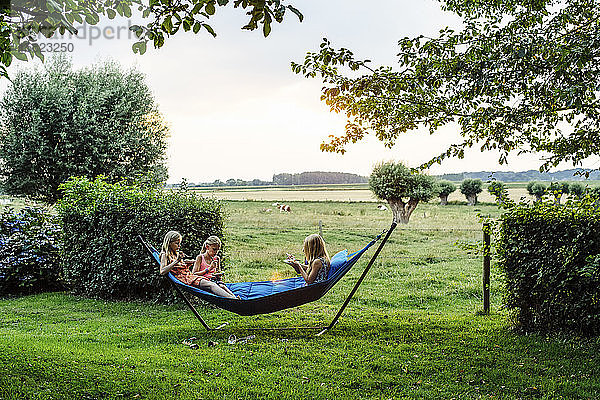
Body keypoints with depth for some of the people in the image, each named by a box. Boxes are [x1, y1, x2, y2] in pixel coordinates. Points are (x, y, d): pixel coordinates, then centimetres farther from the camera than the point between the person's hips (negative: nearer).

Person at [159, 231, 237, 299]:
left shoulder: (178, 254, 27)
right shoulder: (165, 255, 4)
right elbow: (162, 271, -13)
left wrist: (187, 264, 15)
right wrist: (176, 261, -16)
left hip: (190, 276, 8)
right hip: (182, 277, -8)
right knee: (211, 285, -29)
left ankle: (235, 297, -36)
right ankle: (233, 300, -44)